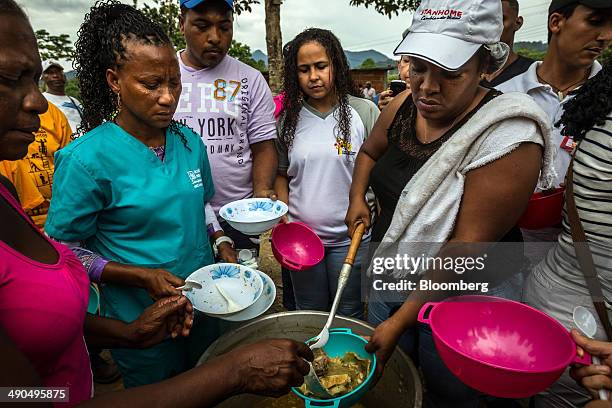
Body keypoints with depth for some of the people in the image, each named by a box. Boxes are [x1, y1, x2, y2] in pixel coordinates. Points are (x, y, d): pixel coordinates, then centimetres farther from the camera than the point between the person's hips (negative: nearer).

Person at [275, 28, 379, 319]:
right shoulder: (288, 119, 2)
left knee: (348, 316, 16)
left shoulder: (364, 111, -6)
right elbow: (282, 174, 10)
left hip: (350, 236, -2)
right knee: (309, 317, 19)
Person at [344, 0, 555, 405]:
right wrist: (357, 198, -4)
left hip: (464, 294, -5)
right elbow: (369, 152, 15)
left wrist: (400, 320, -22)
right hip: (391, 275, 6)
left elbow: (468, 245, -26)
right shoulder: (402, 106, -6)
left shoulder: (506, 136, -25)